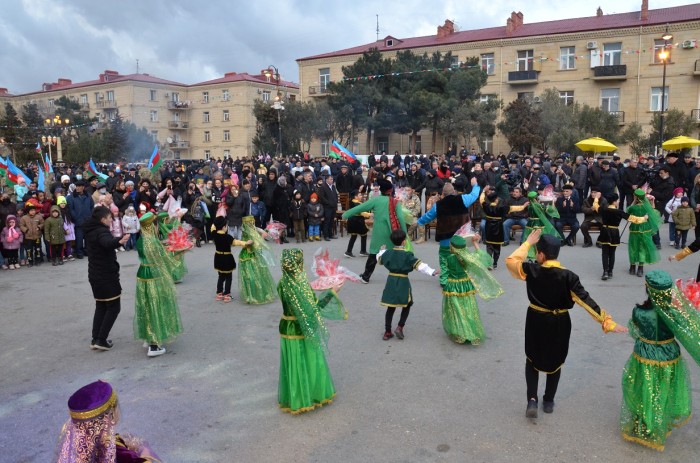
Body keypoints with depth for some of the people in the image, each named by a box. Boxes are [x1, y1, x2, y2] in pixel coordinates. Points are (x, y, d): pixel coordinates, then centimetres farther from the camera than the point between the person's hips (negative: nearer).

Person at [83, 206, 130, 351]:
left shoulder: (90, 231, 6)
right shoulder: (101, 231, -22)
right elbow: (108, 243, -45)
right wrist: (119, 241, -64)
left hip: (95, 275, 9)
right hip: (107, 276, -9)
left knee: (101, 307, 17)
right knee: (113, 308, 0)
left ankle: (95, 339, 15)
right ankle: (101, 340, -4)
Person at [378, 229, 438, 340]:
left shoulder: (388, 253, 2)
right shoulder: (407, 255, -13)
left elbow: (379, 259, 21)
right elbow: (419, 265, -19)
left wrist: (381, 251, 40)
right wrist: (432, 272, -19)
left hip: (391, 281, 4)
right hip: (403, 282, -4)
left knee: (390, 307, 11)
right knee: (407, 305, 16)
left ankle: (387, 332, 15)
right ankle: (400, 327, 5)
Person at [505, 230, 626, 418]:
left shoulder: (532, 270, -18)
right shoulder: (568, 276, -18)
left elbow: (510, 261, -2)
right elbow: (586, 300, -19)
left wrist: (528, 243, 2)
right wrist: (608, 322, -16)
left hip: (536, 322, 0)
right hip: (559, 325, 1)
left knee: (532, 360, 17)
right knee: (555, 361, 20)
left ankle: (532, 399, 1)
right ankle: (548, 401, 30)